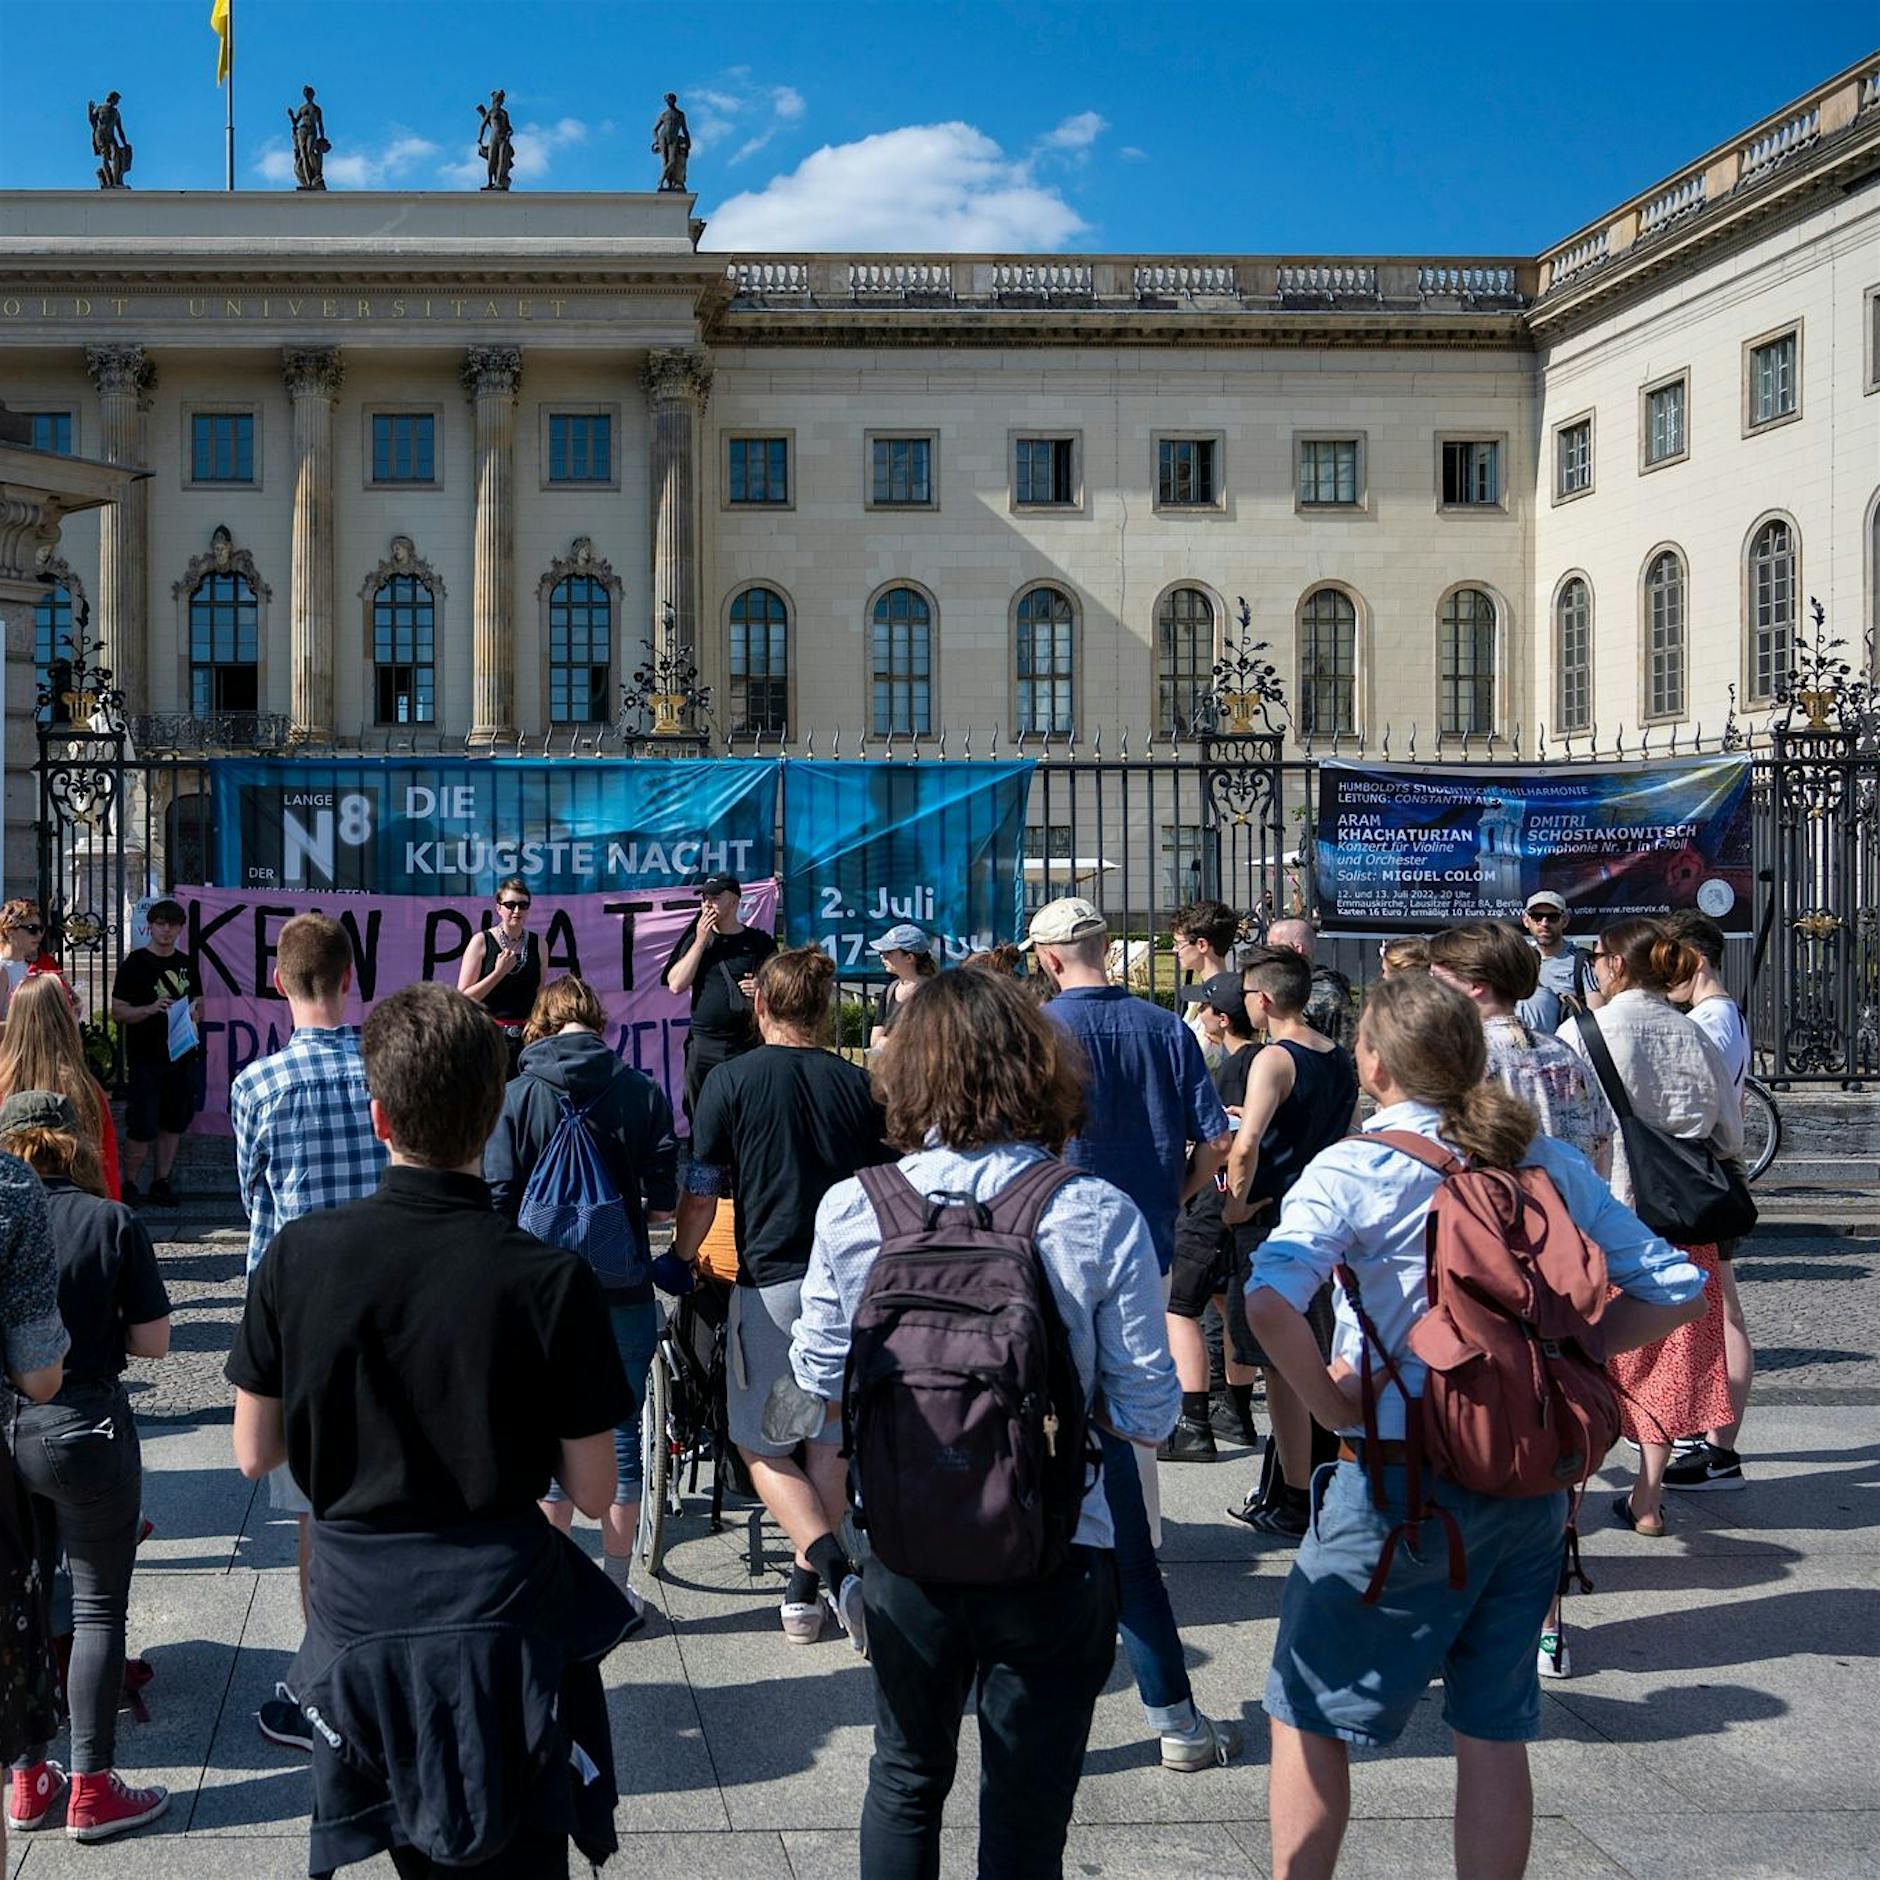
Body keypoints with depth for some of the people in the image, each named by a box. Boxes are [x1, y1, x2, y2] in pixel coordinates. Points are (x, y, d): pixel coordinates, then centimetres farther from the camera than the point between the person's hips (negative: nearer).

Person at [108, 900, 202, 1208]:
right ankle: (129, 1184, 8)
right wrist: (150, 1009, -22)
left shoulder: (187, 963, 12)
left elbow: (199, 1004, 21)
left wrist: (194, 1014, -3)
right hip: (146, 1058, -5)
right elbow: (118, 1011, -6)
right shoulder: (136, 963, -3)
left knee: (173, 1123, 9)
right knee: (142, 1127, -6)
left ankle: (162, 1182, 19)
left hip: (183, 1054, 5)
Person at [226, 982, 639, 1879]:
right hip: (503, 1617, -2)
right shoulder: (552, 1280, -15)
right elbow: (592, 1493, -8)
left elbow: (254, 1454, 2)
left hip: (359, 1613, 3)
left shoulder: (297, 1256, -9)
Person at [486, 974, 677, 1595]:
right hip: (625, 1290, 1)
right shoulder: (642, 1091, -3)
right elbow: (665, 1200, -3)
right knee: (621, 1433, 9)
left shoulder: (517, 1095, -6)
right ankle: (615, 1586, 16)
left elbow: (498, 1202, -7)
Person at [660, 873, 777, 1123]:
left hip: (747, 1046, -2)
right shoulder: (695, 940, 10)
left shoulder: (759, 942, 4)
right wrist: (701, 942, -5)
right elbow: (676, 985, -2)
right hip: (702, 1045, 2)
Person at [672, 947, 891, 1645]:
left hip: (772, 1284, -4)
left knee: (763, 1446, 7)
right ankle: (806, 1591, 21)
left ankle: (831, 1568, -13)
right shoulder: (857, 1084, 5)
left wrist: (678, 1263, 13)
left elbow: (700, 1196, -4)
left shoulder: (731, 1080, -4)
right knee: (831, 1443, 16)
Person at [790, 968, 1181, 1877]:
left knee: (905, 1778, 25)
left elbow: (819, 1378, 2)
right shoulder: (1101, 1216, -15)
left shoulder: (850, 1209, -10)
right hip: (1055, 1553, -2)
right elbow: (1146, 1413, -11)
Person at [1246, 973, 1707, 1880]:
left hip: (1400, 1477, -5)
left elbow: (1270, 1300, -27)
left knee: (1307, 1714, 12)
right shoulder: (1550, 1165, 3)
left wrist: (1335, 1406, -14)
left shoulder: (1354, 1169, -11)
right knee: (1496, 1729, 14)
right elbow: (1674, 1287, 5)